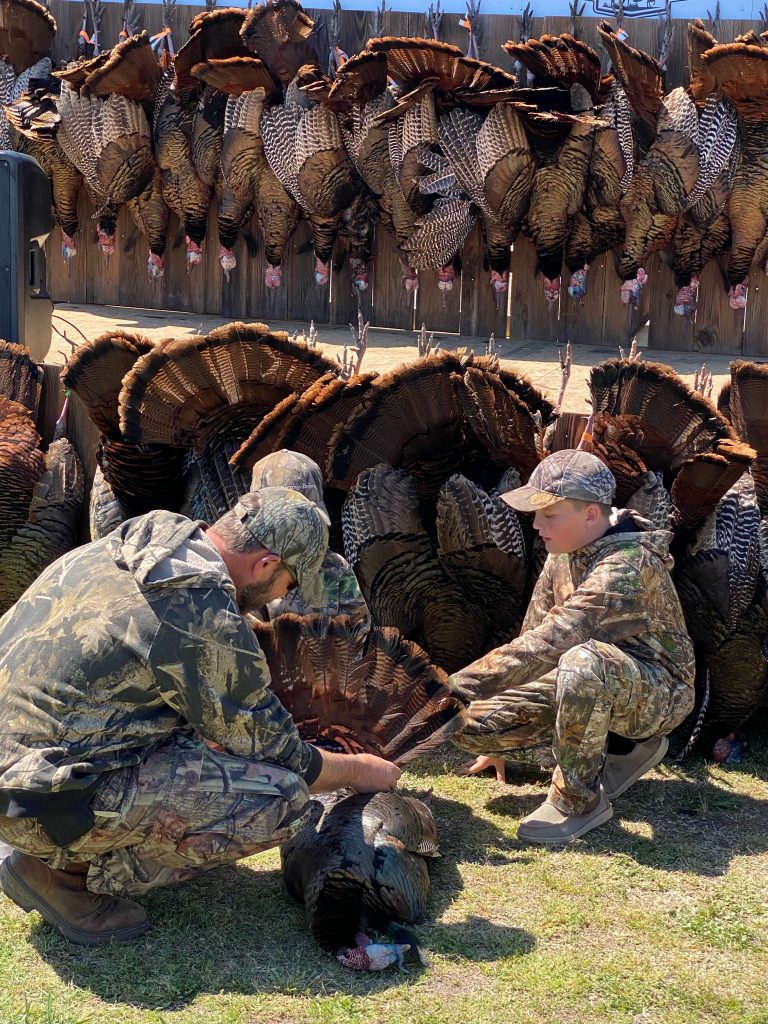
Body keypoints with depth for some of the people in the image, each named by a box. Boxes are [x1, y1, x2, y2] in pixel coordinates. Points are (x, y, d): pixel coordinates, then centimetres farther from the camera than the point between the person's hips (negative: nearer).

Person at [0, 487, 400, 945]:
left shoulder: (132, 543, 5)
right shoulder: (209, 627, -19)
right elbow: (283, 760, -5)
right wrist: (358, 771, 12)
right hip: (44, 807, -9)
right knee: (282, 797, -12)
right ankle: (72, 874, -1)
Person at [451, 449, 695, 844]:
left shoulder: (628, 565, -28)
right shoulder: (566, 553, -1)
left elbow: (549, 643, -38)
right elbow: (533, 638, 4)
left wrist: (456, 688, -40)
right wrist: (500, 743, 8)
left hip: (658, 693, -8)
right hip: (596, 689, 8)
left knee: (584, 661, -42)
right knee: (469, 722, -8)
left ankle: (579, 799, -19)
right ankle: (618, 748, 3)